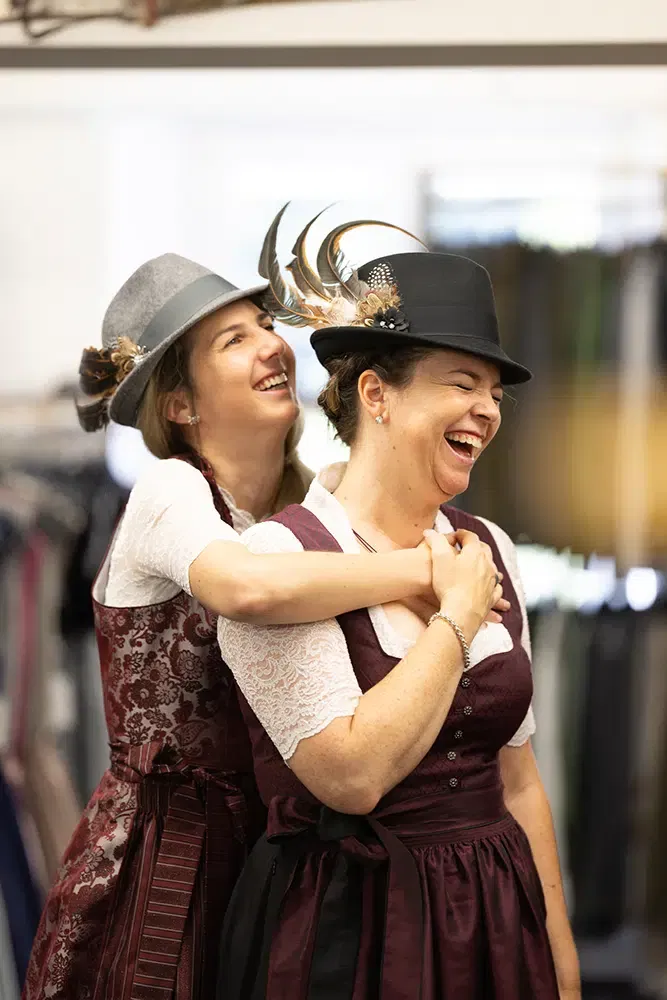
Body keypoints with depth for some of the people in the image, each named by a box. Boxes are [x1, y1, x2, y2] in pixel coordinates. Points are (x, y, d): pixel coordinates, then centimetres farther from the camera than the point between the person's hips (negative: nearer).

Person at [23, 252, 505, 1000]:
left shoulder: (310, 497, 6)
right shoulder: (169, 492, -15)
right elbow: (248, 586, -38)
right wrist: (423, 569, -27)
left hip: (269, 851, 6)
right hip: (164, 856, -6)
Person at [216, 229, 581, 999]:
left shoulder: (488, 550, 5)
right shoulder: (280, 553, -14)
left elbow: (517, 780, 11)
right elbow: (352, 776, -23)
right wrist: (457, 617, -15)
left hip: (497, 925, 6)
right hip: (348, 935, -6)